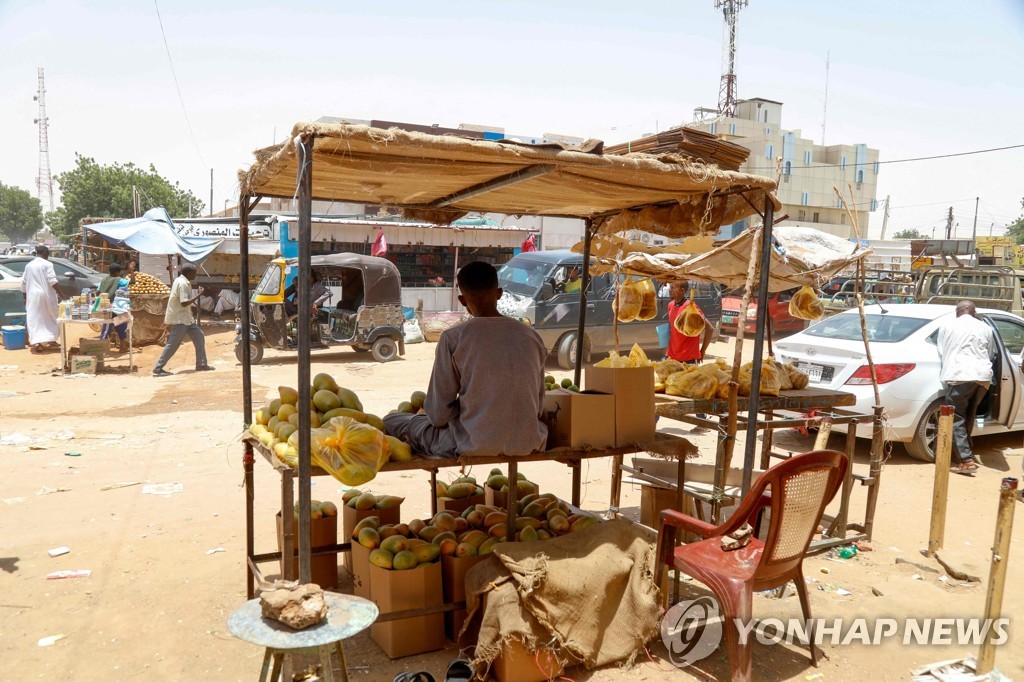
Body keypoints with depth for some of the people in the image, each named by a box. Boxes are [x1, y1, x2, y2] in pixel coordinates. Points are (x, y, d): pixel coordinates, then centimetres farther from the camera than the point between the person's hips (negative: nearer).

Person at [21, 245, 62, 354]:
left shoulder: (28, 265, 11)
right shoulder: (47, 264, -5)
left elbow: (23, 283, 15)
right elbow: (52, 281, -15)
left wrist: (25, 297, 24)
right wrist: (59, 294, -12)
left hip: (32, 296, 3)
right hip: (46, 294, -3)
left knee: (35, 320, 0)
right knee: (50, 317, 14)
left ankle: (36, 342, -14)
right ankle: (51, 340, 20)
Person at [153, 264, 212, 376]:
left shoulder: (181, 281, 11)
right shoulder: (183, 284, -20)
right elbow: (184, 303, -26)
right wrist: (199, 295, -21)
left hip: (186, 317, 10)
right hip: (179, 319, -10)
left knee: (199, 337, 11)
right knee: (173, 344, -6)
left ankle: (201, 364, 16)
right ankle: (158, 368, 1)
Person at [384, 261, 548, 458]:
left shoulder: (453, 338, -7)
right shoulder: (531, 336, 3)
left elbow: (438, 414, -5)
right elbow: (538, 406, 10)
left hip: (475, 446, -3)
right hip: (528, 445, 3)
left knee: (391, 421, 15)